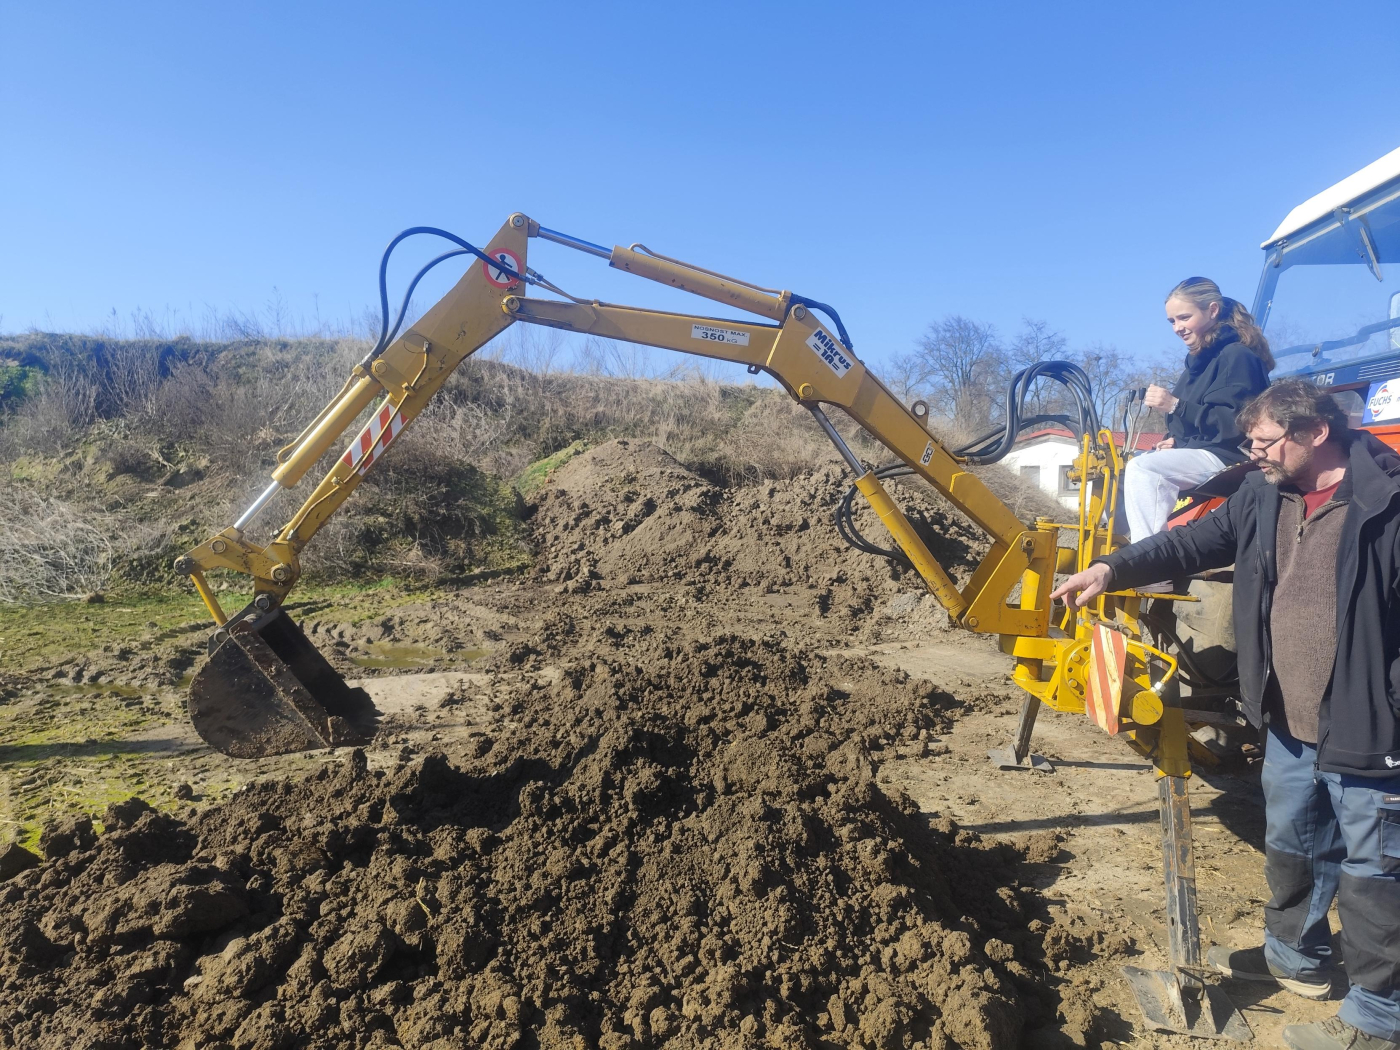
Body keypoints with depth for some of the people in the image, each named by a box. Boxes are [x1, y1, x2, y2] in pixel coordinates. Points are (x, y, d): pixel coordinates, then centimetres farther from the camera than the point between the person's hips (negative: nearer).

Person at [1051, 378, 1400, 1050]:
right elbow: (1195, 542, 6)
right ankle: (1296, 957, 47)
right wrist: (1113, 568, -6)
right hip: (1289, 725, 7)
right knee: (1292, 847, 25)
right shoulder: (1264, 496, 3)